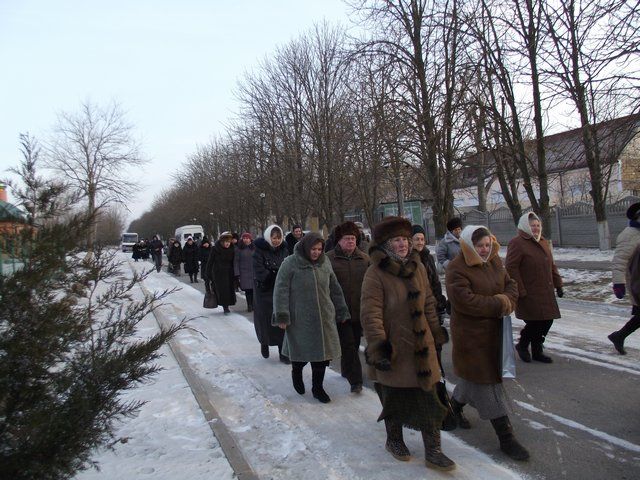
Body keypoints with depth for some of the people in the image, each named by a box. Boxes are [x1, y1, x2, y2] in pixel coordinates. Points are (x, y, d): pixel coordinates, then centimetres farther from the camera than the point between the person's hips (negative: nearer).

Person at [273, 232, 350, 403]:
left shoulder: (324, 263, 4)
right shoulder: (290, 264, -9)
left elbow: (335, 289, 13)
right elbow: (280, 290, -10)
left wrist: (342, 312, 15)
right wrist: (282, 316, -14)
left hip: (324, 317, 4)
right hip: (300, 318, -4)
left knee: (322, 352, 7)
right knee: (301, 351, 7)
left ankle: (317, 388, 25)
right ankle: (296, 372, 41)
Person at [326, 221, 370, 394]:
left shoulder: (364, 259, 4)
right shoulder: (329, 259, -7)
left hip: (359, 311, 4)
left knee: (354, 344, 17)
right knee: (348, 345, -4)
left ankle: (346, 370, 37)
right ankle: (355, 379, 2)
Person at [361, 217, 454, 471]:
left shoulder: (417, 267, 4)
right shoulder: (375, 273, -15)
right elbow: (370, 314, -19)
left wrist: (436, 332, 17)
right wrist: (378, 347, -22)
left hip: (421, 346, 5)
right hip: (393, 349, -5)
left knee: (429, 398, 8)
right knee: (394, 398, 13)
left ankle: (433, 451, 23)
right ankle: (394, 440, 38)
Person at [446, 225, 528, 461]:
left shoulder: (494, 261, 6)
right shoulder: (457, 269, -19)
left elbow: (511, 284, 9)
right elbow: (465, 301, -26)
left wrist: (506, 301, -14)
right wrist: (499, 304, -19)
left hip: (494, 330, 8)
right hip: (471, 334, -8)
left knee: (477, 374, 21)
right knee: (487, 379, 0)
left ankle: (456, 403, 47)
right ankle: (505, 437, 9)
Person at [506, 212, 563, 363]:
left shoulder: (543, 241, 15)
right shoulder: (517, 243, -12)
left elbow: (551, 265, 22)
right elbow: (511, 268, -17)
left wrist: (558, 284, 17)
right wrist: (520, 291, -19)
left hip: (545, 292, 8)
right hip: (529, 293, -8)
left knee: (547, 321, 9)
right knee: (535, 322, -7)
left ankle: (537, 351, 25)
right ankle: (522, 345, 21)